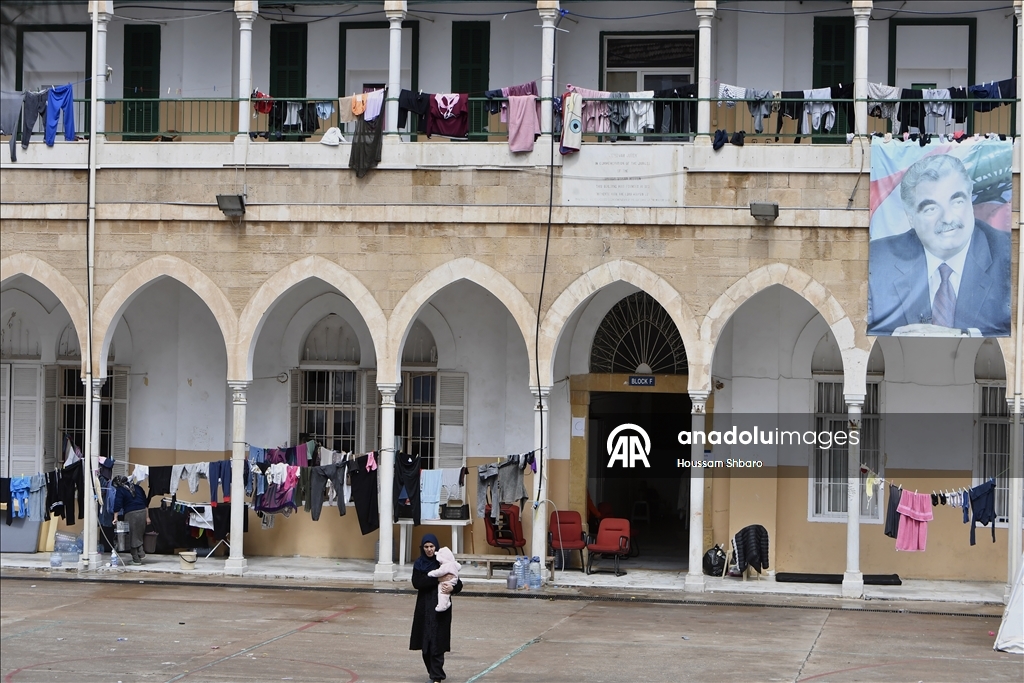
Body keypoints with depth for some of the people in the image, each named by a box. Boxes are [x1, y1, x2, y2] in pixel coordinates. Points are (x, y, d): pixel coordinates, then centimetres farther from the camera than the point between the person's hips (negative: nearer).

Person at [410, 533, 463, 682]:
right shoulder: (419, 564, 5)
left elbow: (458, 584, 0)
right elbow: (416, 583, -10)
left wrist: (452, 588, -23)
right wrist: (437, 579, -19)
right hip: (424, 608, 2)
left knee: (437, 642, -8)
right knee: (426, 642, 5)